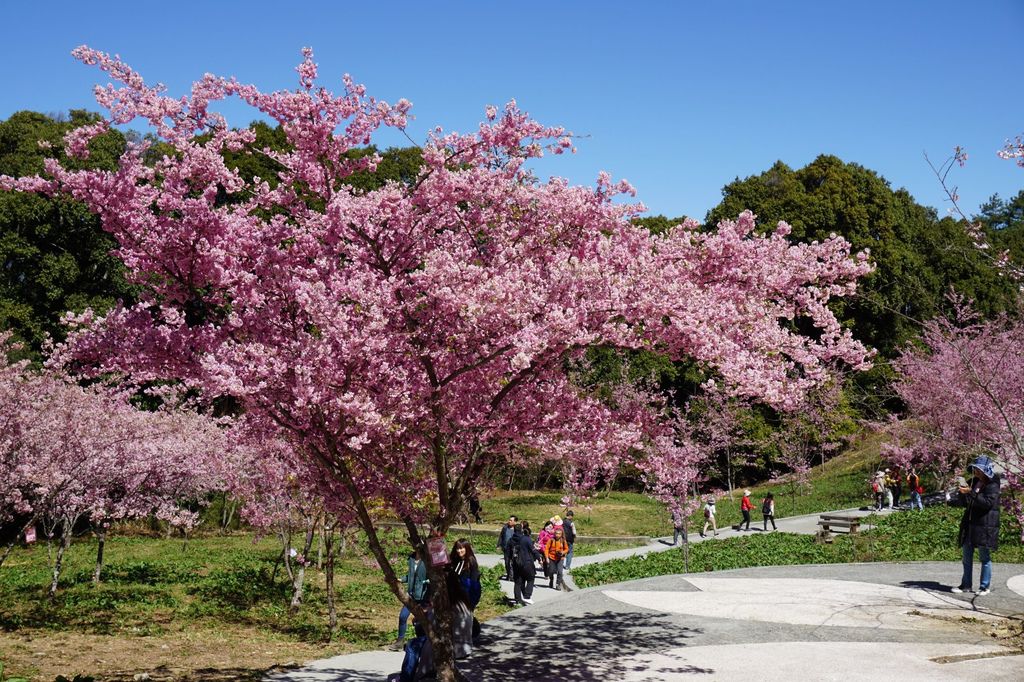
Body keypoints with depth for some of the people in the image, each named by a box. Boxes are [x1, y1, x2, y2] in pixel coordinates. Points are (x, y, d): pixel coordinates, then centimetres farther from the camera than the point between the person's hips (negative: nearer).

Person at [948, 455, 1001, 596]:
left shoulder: (992, 485, -10)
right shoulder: (973, 482, 10)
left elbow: (988, 503, -24)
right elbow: (964, 502, 14)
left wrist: (971, 493, -29)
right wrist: (951, 499, -4)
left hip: (985, 527, -7)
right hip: (969, 525, 7)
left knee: (984, 558, 3)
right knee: (967, 557, 11)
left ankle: (985, 586, 12)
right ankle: (966, 585, 20)